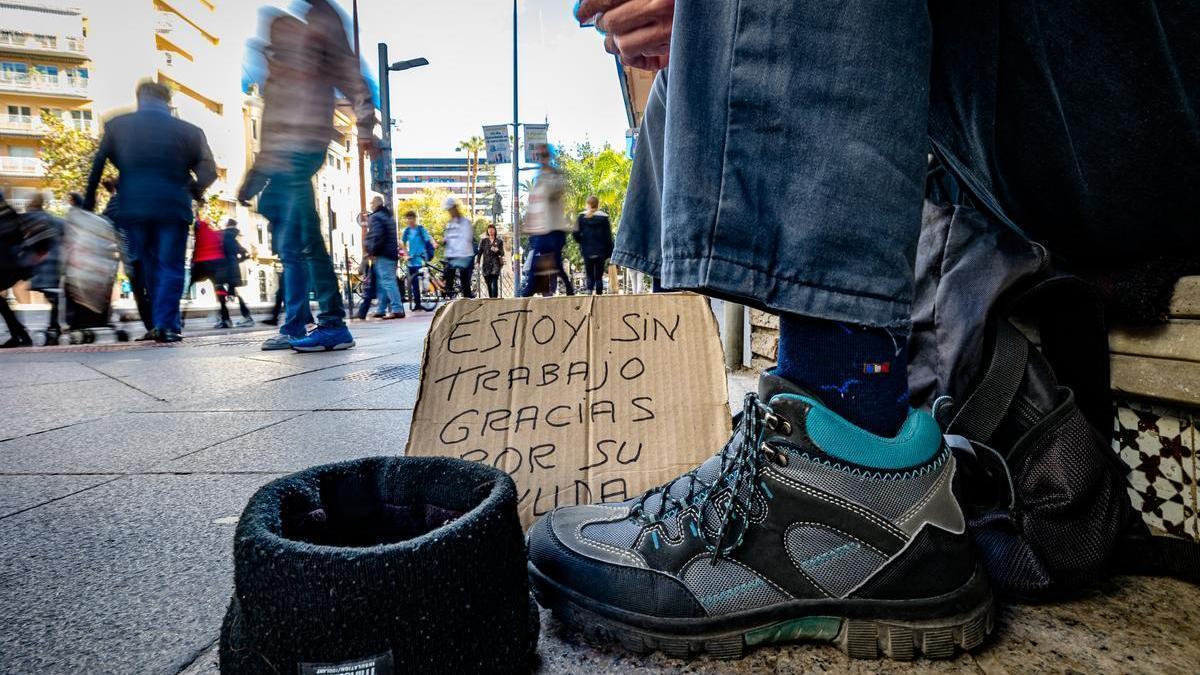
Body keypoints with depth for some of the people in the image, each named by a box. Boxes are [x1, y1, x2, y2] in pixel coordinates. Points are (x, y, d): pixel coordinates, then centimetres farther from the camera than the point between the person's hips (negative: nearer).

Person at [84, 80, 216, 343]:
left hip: (133, 208, 2)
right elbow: (208, 170, -1)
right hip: (173, 208, -2)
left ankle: (162, 322, 20)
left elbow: (98, 166, 6)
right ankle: (166, 325, -7)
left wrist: (89, 201, 12)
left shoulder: (117, 126, 7)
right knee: (171, 267, 2)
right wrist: (194, 191, 16)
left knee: (148, 267, 15)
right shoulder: (188, 131, 1)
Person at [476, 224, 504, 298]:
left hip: (495, 264, -2)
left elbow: (502, 253, 6)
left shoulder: (499, 241, 10)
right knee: (488, 284, 4)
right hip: (486, 265, 2)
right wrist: (478, 262, 2)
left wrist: (497, 250, -15)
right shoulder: (483, 240, 13)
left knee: (494, 283, -16)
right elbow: (479, 252, 12)